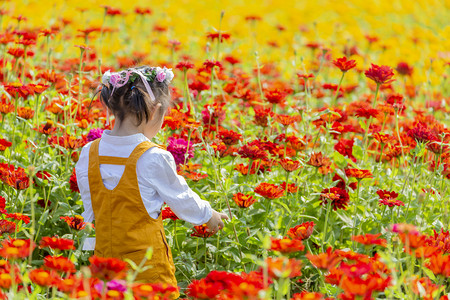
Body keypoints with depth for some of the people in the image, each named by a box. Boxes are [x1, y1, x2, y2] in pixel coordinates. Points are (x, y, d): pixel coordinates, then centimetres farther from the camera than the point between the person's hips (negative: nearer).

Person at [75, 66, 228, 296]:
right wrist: (209, 216, 19)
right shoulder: (154, 158, -15)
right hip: (147, 264, -5)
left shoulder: (88, 154, -1)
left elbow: (90, 211, 10)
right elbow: (181, 199, 0)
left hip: (104, 259, 5)